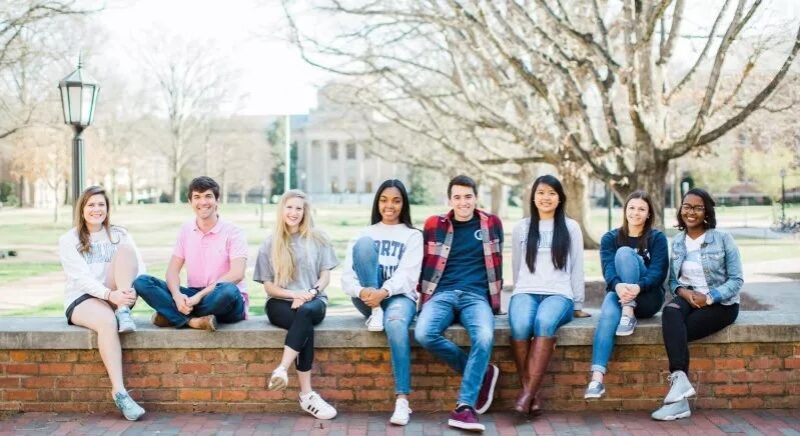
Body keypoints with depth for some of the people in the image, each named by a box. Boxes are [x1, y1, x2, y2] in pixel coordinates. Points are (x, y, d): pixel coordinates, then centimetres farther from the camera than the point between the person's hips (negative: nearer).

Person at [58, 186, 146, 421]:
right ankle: (119, 391, -42)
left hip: (116, 298, 3)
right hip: (81, 300, -3)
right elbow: (81, 277, -12)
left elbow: (139, 267, 0)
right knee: (107, 321, -39)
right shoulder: (68, 240, 3)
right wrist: (109, 294, -31)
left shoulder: (119, 235, 13)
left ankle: (124, 312, -29)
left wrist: (132, 290, -24)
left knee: (125, 250, -19)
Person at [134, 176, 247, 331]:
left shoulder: (233, 232, -4)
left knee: (228, 290, -40)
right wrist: (177, 295, -19)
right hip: (193, 296, 4)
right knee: (142, 282, -14)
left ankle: (172, 315, -23)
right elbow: (173, 270, 4)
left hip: (224, 303, -4)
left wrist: (199, 296, -25)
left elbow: (237, 274, -17)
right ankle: (193, 321, -32)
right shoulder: (186, 230, 9)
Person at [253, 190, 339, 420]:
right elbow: (268, 286, 5)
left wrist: (309, 293, -14)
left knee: (305, 312, -39)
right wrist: (294, 294, -13)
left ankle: (282, 369, -46)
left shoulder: (317, 239, 10)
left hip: (314, 301, 1)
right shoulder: (270, 244, 9)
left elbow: (325, 276, 6)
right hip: (280, 303, 0)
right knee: (305, 325, -35)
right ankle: (306, 395, -40)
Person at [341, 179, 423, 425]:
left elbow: (407, 275, -6)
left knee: (396, 323, -39)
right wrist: (361, 291, -21)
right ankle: (375, 313, -22)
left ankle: (402, 400, -40)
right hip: (367, 297, 2)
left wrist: (384, 292, -27)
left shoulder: (413, 236, 10)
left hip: (399, 295, -2)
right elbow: (347, 276, 3)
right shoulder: (365, 233, 15)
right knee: (364, 244, -21)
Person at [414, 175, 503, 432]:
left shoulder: (492, 224, 12)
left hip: (476, 296, -1)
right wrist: (424, 297, 12)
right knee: (424, 334, -32)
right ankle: (482, 372, -12)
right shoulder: (434, 225, 11)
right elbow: (425, 265, 18)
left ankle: (464, 407, -27)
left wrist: (495, 299, 19)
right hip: (442, 294, 1)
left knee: (484, 338, -35)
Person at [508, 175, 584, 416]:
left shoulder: (571, 227, 13)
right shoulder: (521, 228, 16)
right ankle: (531, 391, -25)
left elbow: (577, 268, 13)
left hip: (559, 294, -1)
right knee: (520, 325, -35)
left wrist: (578, 305, 11)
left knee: (545, 322, -37)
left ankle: (528, 392, -35)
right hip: (526, 292, 1)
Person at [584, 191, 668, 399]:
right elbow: (608, 268, -9)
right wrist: (618, 285, -34)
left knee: (624, 253, -24)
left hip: (647, 298, -1)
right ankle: (597, 377, -49)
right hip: (619, 293, 1)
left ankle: (629, 314, -29)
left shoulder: (657, 238, 4)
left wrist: (638, 287, -33)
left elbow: (658, 271, -10)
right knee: (608, 315, -37)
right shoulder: (610, 238, 8)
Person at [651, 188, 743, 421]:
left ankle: (679, 391, -29)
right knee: (670, 311, -34)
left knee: (674, 332, -29)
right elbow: (673, 280, 13)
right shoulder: (676, 242, 10)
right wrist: (682, 291, -11)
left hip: (721, 303, -3)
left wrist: (709, 297, -19)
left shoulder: (723, 239, -3)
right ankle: (681, 383, -42)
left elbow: (736, 280, -5)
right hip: (688, 299, 3)